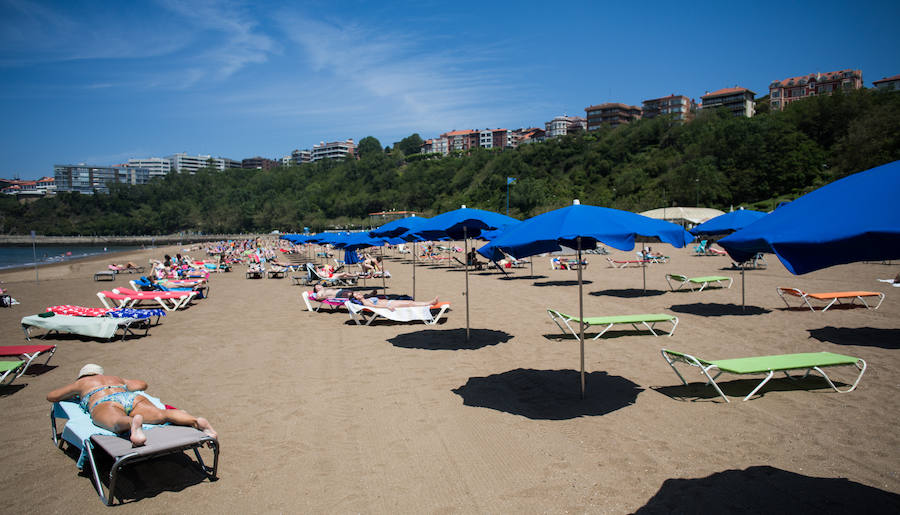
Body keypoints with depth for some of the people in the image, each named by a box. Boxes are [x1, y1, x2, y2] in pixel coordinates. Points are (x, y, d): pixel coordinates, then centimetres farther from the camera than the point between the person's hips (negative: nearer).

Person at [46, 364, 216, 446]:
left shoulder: (81, 383, 36)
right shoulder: (116, 378, 42)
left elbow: (51, 396, 47)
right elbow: (142, 384, 54)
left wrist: (73, 396, 63)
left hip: (105, 403, -3)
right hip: (134, 399, 3)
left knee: (117, 424, -35)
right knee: (163, 414, -22)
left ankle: (133, 422, -70)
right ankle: (196, 420, -48)